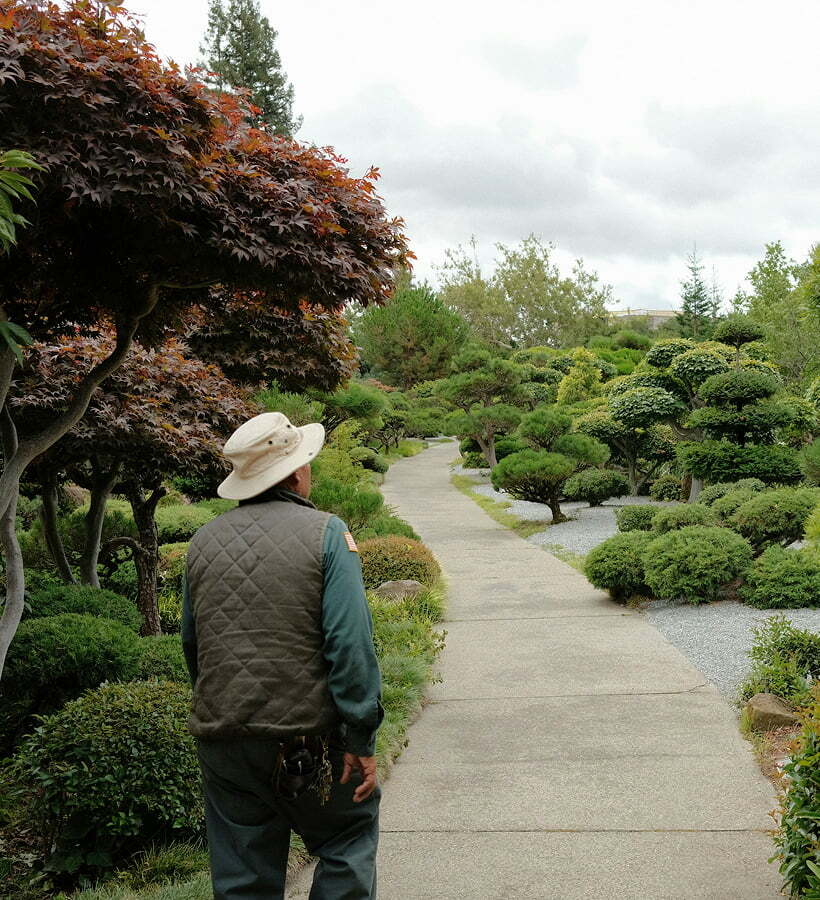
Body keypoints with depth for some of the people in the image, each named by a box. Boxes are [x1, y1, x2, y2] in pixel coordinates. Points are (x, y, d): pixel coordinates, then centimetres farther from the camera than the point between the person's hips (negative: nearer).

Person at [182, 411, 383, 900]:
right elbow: (351, 644, -16)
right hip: (306, 735, -4)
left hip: (221, 737, 5)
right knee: (349, 839, 16)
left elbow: (191, 643, 14)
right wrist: (362, 740, -12)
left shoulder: (204, 540, 6)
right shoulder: (326, 533, -9)